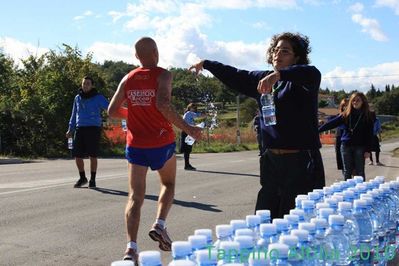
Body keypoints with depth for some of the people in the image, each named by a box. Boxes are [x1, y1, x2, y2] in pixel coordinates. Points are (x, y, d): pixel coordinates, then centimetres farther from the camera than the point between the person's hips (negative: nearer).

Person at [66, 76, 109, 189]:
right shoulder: (77, 98, 14)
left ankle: (92, 180, 12)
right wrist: (70, 129, 17)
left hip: (93, 129, -4)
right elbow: (74, 114, 21)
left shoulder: (98, 98, -1)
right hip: (79, 129, 4)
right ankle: (82, 178, 23)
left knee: (92, 156, -1)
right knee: (77, 155, 3)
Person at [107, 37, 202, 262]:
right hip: (162, 143, -3)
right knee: (168, 184, 23)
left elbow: (112, 111, 8)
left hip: (136, 144, 3)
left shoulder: (128, 79, 6)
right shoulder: (163, 75, -7)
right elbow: (163, 105, -24)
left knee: (136, 196, 4)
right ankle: (159, 225, 3)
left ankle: (132, 247, -10)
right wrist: (187, 128, -20)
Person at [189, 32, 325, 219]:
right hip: (271, 161, 7)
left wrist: (279, 74, -41)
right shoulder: (263, 80, 15)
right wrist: (207, 64, 35)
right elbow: (236, 77, 27)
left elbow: (313, 74, -27)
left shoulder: (301, 82, -5)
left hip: (302, 162, -7)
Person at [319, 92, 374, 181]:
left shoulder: (367, 116, 1)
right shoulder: (346, 115, 6)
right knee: (347, 172, 7)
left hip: (360, 147, -2)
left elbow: (369, 134, -2)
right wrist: (318, 130, -5)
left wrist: (368, 150, -8)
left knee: (360, 172, 2)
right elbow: (332, 123, 2)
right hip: (346, 146, 2)